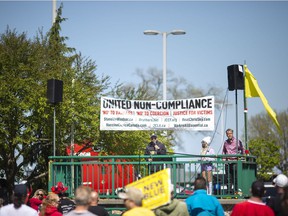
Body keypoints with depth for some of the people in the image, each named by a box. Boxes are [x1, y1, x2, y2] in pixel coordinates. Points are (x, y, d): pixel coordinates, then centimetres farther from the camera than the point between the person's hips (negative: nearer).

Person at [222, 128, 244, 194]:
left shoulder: (237, 141, 1)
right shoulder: (225, 142, 14)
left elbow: (242, 150, 5)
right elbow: (224, 151, 24)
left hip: (235, 161, -4)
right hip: (227, 162, 4)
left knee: (235, 177, -6)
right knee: (228, 178, 4)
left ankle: (236, 191, -3)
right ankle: (229, 191, 8)